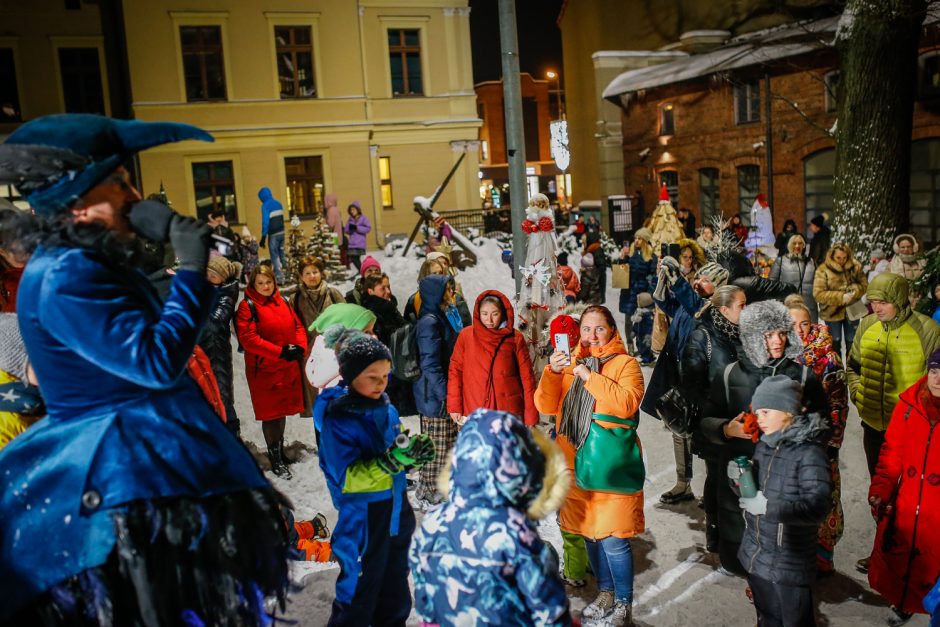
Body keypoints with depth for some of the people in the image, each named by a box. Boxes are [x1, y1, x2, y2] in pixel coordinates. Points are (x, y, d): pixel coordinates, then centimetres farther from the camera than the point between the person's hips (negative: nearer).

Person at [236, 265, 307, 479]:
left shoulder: (282, 301, 9)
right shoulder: (247, 306, -10)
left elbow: (297, 326, 11)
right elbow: (248, 338, -18)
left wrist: (300, 347, -8)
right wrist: (280, 352, -21)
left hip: (288, 367, 6)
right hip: (264, 369, -5)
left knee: (283, 409, 16)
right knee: (270, 413, 3)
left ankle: (280, 449, 33)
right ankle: (275, 459, 16)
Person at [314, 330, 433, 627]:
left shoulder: (386, 407, 0)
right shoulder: (336, 418, -19)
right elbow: (346, 478, -25)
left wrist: (412, 454, -9)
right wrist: (390, 461, -35)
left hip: (397, 512, 7)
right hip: (361, 519, -6)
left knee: (395, 590, 22)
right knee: (358, 592, 7)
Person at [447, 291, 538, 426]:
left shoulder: (515, 338, 1)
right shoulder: (466, 335, 4)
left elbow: (527, 377, 1)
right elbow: (455, 371, 5)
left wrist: (531, 415, -1)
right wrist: (454, 406, -2)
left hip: (509, 412, 0)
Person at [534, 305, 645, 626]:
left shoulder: (625, 363, -3)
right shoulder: (570, 363, 11)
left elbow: (628, 402, -20)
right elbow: (546, 406, 2)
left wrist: (588, 376, -20)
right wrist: (552, 371, -14)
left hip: (610, 466, -5)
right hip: (576, 463, 5)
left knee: (612, 538, -5)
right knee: (589, 533, 15)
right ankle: (605, 592, 35)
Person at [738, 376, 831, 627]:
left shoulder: (809, 453, -18)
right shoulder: (763, 444, 4)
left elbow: (816, 509, -25)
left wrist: (768, 508, -29)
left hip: (789, 562, -6)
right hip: (756, 555, 6)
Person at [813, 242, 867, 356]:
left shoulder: (855, 267, -2)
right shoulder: (823, 270, -13)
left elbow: (864, 284, 3)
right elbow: (818, 294, -18)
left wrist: (855, 291, -20)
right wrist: (841, 297, -26)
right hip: (832, 313, -3)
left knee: (852, 343, 14)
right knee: (835, 344, 10)